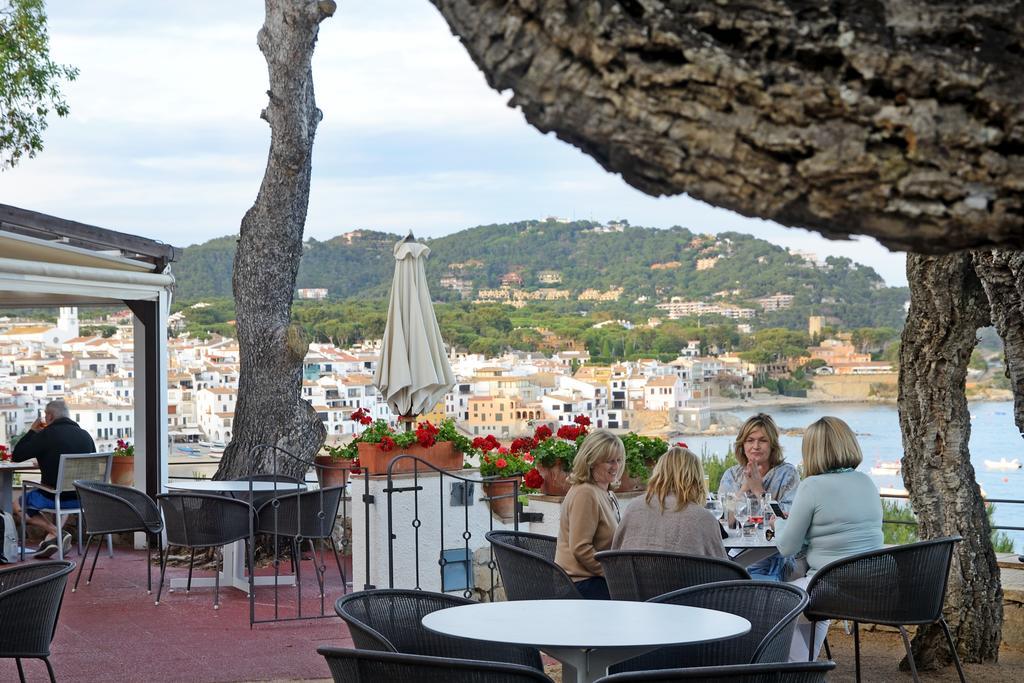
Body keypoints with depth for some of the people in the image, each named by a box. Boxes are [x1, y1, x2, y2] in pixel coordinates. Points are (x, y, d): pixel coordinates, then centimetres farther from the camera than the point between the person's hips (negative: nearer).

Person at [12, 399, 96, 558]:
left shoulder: (46, 435, -13)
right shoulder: (85, 435, 4)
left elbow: (16, 456, -6)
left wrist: (32, 430, 4)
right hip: (82, 499, 6)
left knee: (18, 504, 21)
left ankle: (56, 533, 4)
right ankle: (51, 538, 21)